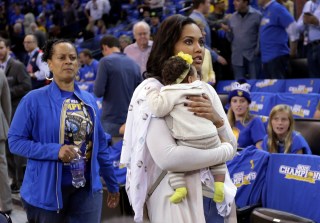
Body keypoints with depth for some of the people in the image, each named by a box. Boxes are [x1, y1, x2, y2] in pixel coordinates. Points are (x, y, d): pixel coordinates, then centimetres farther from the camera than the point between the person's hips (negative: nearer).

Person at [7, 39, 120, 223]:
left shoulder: (89, 100, 7)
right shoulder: (34, 100, -7)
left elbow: (100, 144, 13)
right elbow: (15, 141, -10)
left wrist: (112, 184, 16)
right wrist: (55, 151, -21)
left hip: (87, 189, 4)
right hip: (47, 190, -3)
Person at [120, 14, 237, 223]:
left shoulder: (207, 90, 9)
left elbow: (232, 145, 9)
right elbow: (167, 157, -23)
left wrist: (217, 120, -12)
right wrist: (223, 152, -11)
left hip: (215, 195, 6)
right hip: (179, 199, -6)